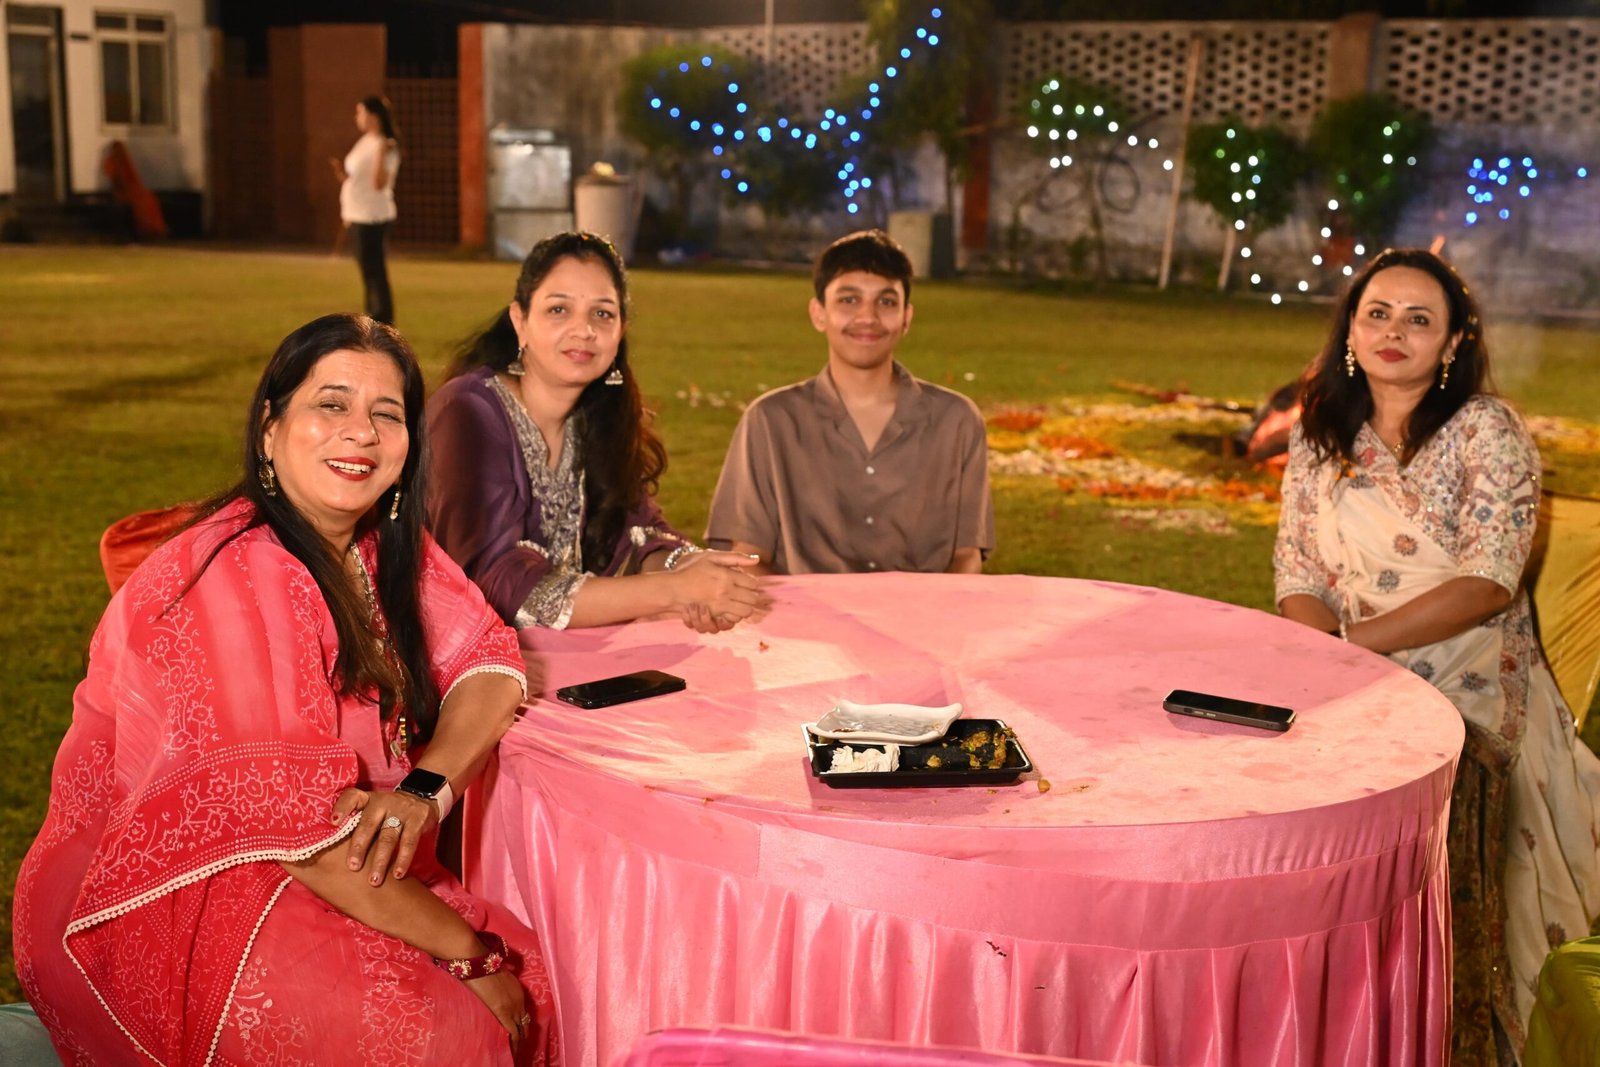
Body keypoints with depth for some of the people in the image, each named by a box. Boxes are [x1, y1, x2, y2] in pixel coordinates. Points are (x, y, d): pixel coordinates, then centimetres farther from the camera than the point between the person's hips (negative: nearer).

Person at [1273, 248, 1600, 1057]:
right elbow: (1296, 580, 4)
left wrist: (1349, 642, -19)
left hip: (1467, 695, -3)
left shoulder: (1487, 432, -5)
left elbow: (1488, 583, -15)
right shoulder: (1318, 434, 8)